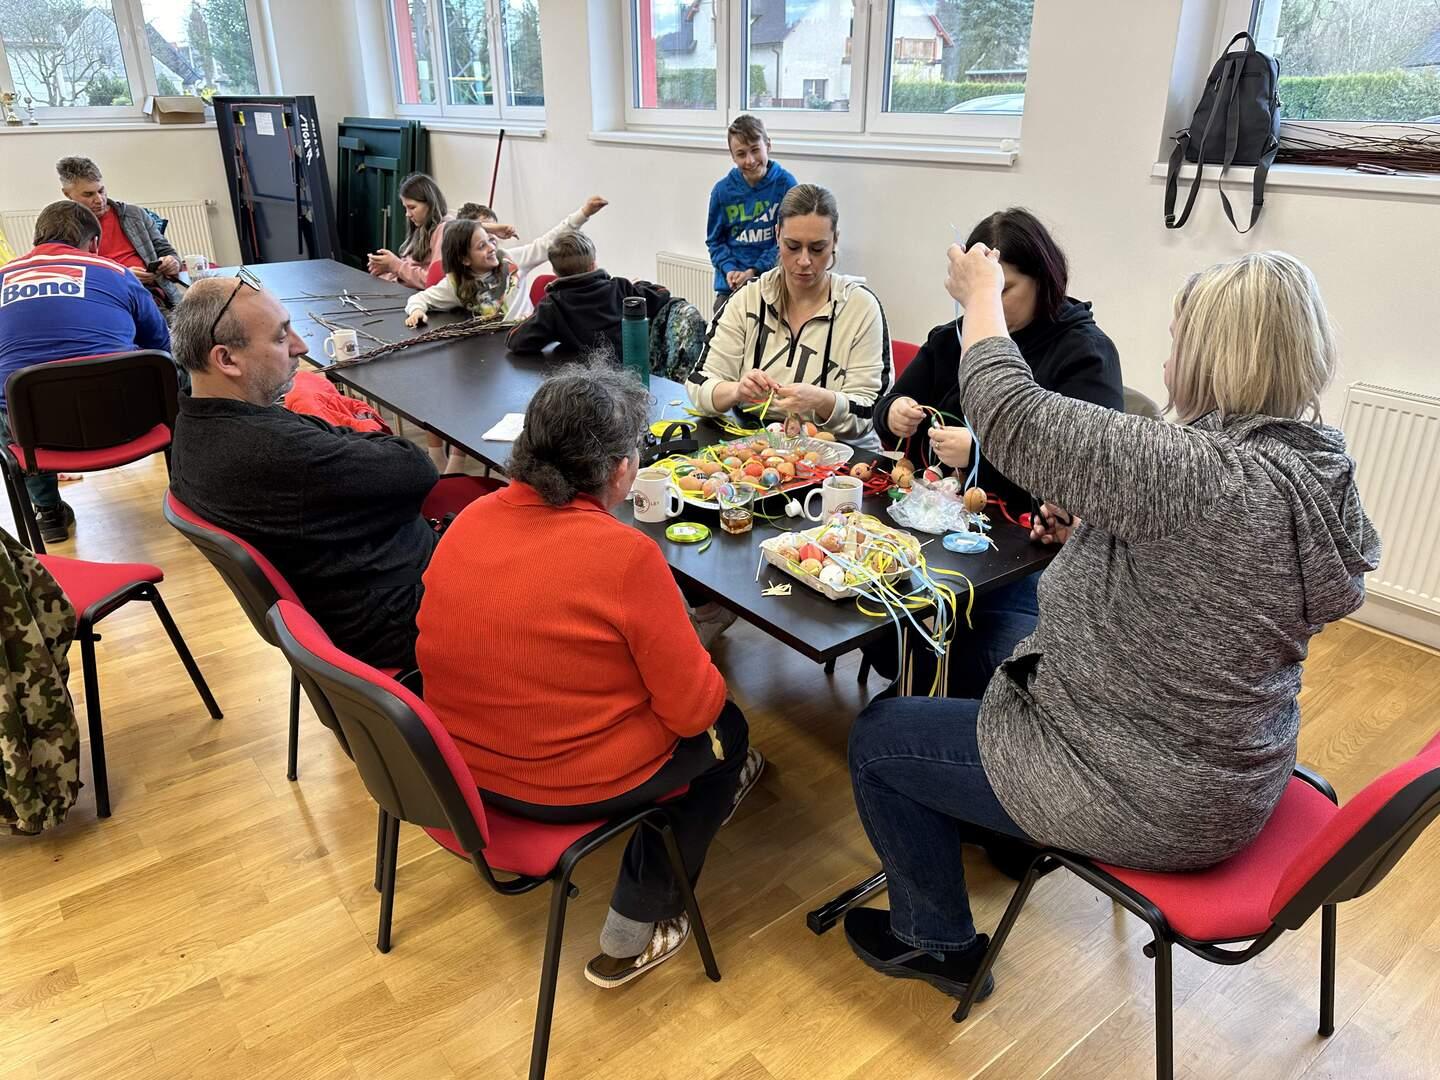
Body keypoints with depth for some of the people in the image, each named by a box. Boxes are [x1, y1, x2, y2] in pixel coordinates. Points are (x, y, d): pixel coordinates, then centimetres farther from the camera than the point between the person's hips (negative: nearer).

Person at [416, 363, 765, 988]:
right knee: (725, 729, 20)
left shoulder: (470, 519, -7)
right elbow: (693, 707, -19)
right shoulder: (627, 556, -26)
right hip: (567, 785, -7)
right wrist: (708, 684, 4)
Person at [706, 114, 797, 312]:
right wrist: (728, 269, -9)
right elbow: (715, 240, 9)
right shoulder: (722, 190, 1)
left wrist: (754, 271, -14)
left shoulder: (785, 184, -6)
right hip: (730, 284, 2)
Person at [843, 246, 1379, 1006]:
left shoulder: (1200, 474, -33)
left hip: (1151, 804, -9)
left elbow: (1012, 417, -28)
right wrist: (1090, 526, -2)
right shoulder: (1316, 470, -4)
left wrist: (982, 294, -13)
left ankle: (935, 942, 26)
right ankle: (1008, 832, 46)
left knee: (878, 738, 7)